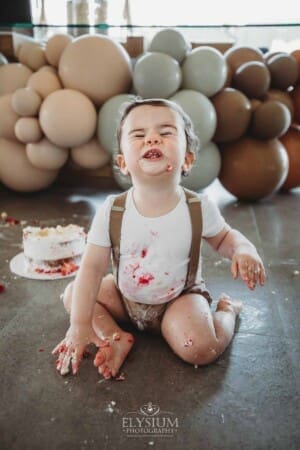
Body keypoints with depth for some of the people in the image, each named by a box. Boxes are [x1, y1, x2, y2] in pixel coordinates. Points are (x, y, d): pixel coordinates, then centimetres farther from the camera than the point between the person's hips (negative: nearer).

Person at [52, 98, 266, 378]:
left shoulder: (199, 208, -19)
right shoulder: (111, 212, -19)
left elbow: (223, 237, 1)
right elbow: (92, 268, -16)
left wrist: (243, 249, -23)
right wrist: (79, 325, -20)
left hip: (179, 298, -2)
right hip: (125, 297, 3)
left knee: (200, 349, -26)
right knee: (72, 294, -3)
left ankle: (226, 310, 4)